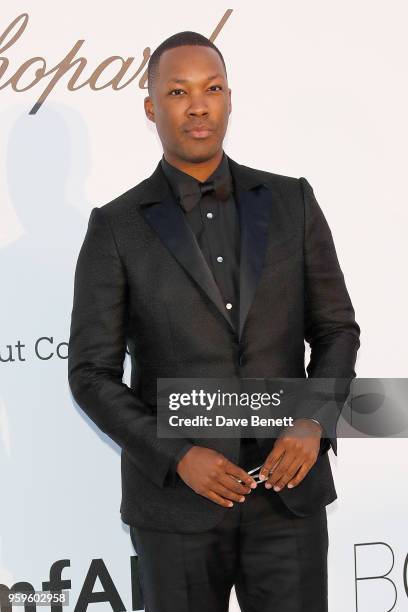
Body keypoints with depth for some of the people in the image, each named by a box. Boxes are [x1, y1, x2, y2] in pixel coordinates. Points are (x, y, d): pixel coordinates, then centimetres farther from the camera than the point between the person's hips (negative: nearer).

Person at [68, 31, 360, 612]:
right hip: (176, 498, -1)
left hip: (287, 489, 2)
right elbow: (92, 375, -5)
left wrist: (313, 424, -15)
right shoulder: (116, 227, -4)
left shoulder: (291, 202, 2)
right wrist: (179, 457, -19)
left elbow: (335, 331, 4)